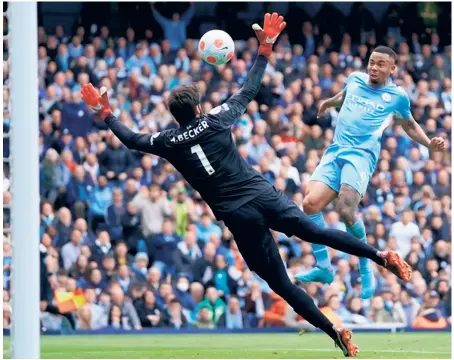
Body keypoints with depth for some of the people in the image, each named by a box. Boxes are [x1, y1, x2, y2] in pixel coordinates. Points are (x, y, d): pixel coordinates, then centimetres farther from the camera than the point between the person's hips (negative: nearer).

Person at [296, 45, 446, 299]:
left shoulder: (397, 95, 5)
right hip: (335, 152, 5)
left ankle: (366, 267, -5)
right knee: (311, 204, -13)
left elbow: (410, 126, 20)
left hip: (361, 154, -5)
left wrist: (430, 143, 7)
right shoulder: (355, 79, 14)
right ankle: (324, 268, 1)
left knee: (346, 209, -26)